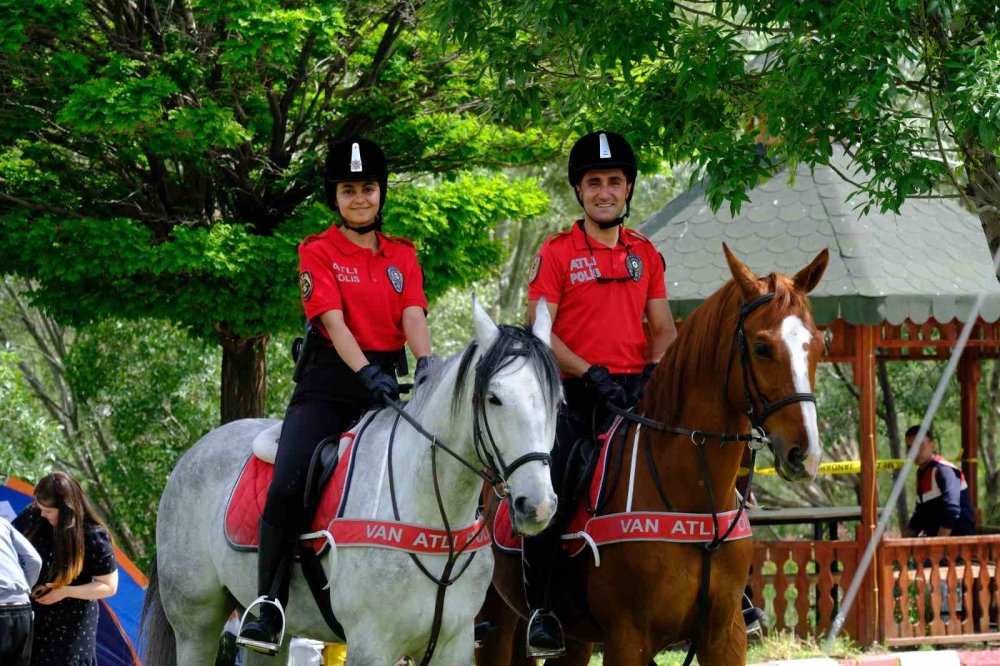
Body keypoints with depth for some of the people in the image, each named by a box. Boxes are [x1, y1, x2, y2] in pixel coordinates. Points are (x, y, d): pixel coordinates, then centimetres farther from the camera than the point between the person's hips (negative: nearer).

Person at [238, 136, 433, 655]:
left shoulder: (402, 256, 13)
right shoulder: (318, 252, 2)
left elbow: (413, 315, -2)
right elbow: (334, 320, -12)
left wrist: (425, 364, -23)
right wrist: (367, 372, -28)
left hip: (387, 382, 4)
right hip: (329, 383, -4)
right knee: (286, 488, -21)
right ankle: (269, 608, -13)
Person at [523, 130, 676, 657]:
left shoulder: (646, 254, 15)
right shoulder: (556, 253, 2)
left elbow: (662, 327, 14)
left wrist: (654, 371, -8)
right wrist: (592, 373, -18)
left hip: (637, 391, 4)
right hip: (576, 395, -4)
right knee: (549, 491, -22)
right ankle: (539, 608, -8)